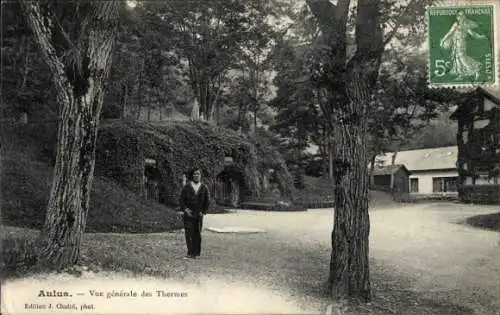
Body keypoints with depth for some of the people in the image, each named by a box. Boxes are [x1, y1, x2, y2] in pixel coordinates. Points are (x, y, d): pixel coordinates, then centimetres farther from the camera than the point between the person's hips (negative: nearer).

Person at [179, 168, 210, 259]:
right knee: (189, 233, -9)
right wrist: (185, 209, -10)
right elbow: (181, 199, 4)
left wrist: (203, 211, 0)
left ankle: (195, 253, 13)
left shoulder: (204, 187, 5)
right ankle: (190, 253, -8)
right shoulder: (187, 187, 1)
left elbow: (207, 201, 10)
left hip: (199, 215, 2)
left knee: (197, 234, 5)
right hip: (188, 214, -1)